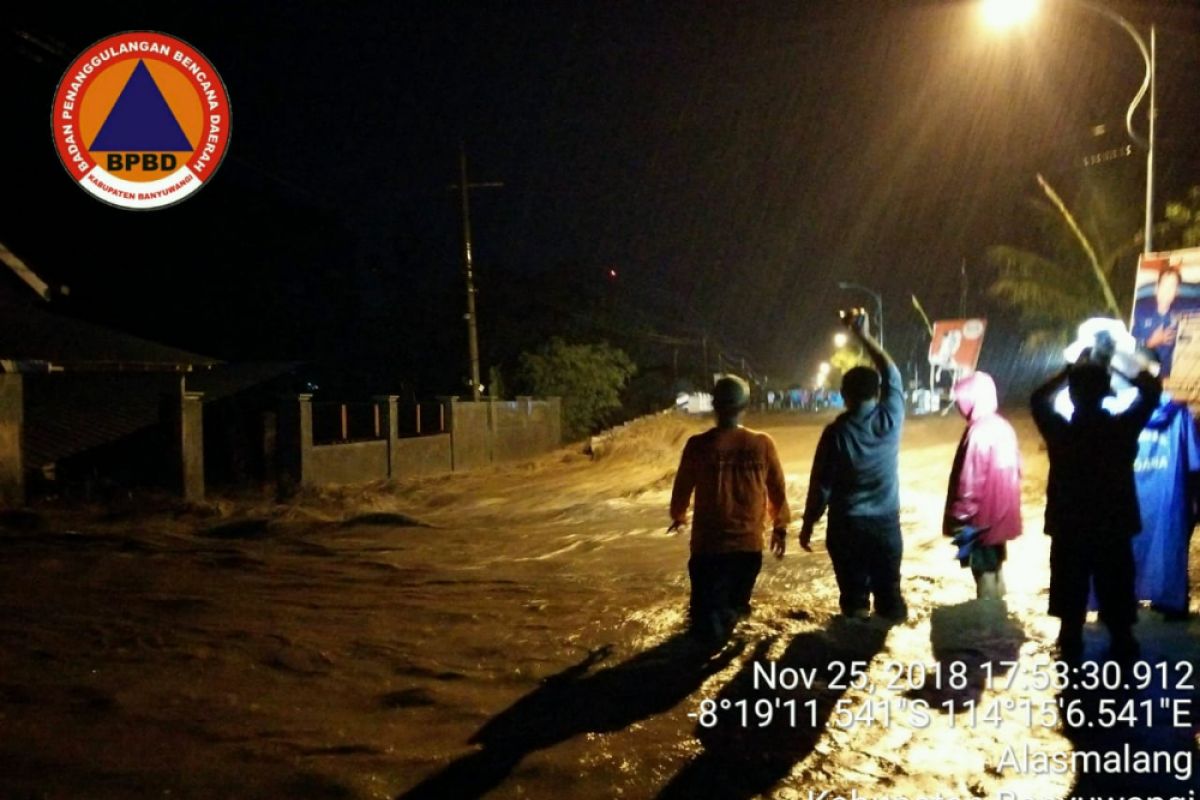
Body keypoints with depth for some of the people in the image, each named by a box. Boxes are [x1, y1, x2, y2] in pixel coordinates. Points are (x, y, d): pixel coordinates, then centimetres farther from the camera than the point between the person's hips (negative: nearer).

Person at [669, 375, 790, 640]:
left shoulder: (698, 445, -8)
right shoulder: (762, 444, -5)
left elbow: (682, 488, 5)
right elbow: (778, 490, 5)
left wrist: (678, 516, 25)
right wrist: (780, 526, 21)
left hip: (709, 544, -2)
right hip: (749, 543, 2)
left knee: (707, 612, 6)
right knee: (735, 604, 22)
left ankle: (713, 622, -18)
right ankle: (730, 611, -1)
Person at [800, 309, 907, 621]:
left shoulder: (836, 432, -12)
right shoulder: (890, 420, -7)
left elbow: (821, 485, -9)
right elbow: (892, 373, 9)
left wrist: (808, 524, 4)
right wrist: (864, 335, 14)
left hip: (847, 527, -2)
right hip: (886, 524, 2)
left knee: (854, 596, 6)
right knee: (889, 592, 11)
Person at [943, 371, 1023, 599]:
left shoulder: (978, 433, -22)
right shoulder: (1004, 427, 4)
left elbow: (969, 482, -21)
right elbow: (1016, 469, 12)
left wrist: (959, 518, -13)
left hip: (982, 518, -8)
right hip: (1002, 515, 8)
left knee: (984, 574, 0)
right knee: (995, 569, 19)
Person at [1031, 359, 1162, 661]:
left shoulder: (1060, 431, -13)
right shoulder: (1122, 428, -13)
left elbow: (1038, 398, 7)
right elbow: (1152, 390, 4)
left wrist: (1070, 370, 7)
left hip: (1068, 532, 0)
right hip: (1113, 530, 0)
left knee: (1071, 599, 12)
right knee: (1116, 598, 13)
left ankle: (1071, 648, 20)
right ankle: (1122, 648, 22)